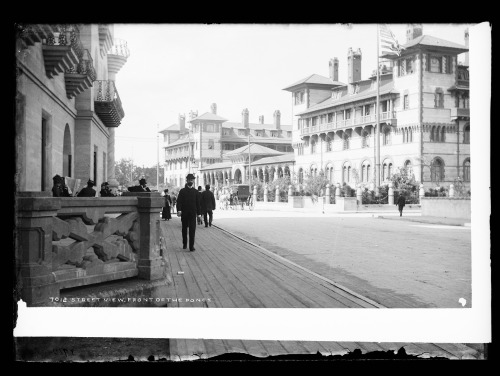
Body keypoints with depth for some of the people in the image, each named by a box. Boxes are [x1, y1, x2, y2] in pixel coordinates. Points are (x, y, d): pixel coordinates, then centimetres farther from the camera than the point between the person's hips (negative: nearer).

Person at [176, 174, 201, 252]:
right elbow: (179, 201, -4)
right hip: (184, 213, 0)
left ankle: (191, 246, -7)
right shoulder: (182, 191, 4)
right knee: (184, 229, 11)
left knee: (192, 230, -8)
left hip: (193, 213, 0)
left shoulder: (196, 192, 7)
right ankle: (184, 244, 27)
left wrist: (199, 213, 1)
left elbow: (198, 203, 7)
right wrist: (179, 210, -19)